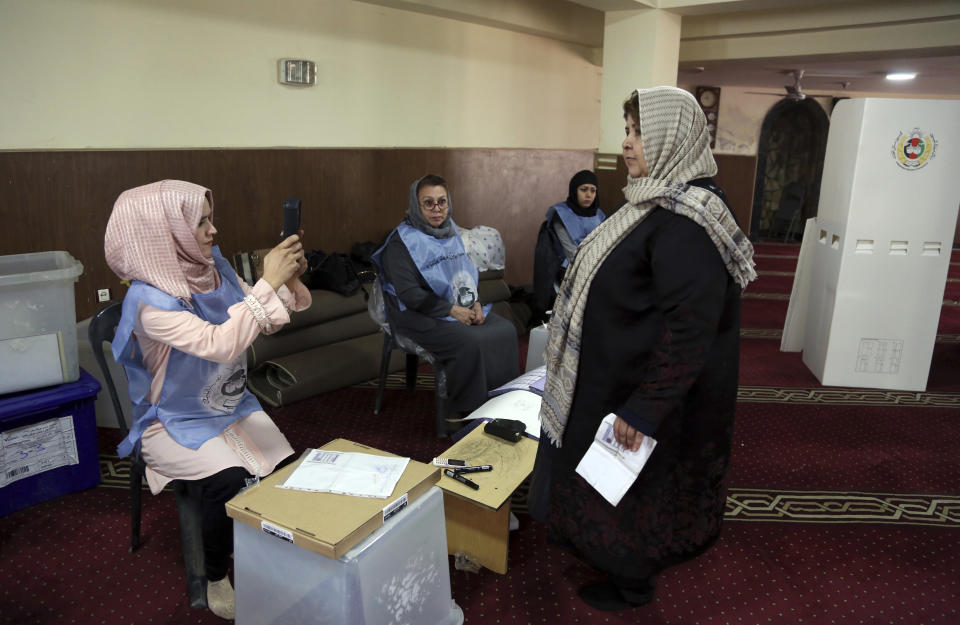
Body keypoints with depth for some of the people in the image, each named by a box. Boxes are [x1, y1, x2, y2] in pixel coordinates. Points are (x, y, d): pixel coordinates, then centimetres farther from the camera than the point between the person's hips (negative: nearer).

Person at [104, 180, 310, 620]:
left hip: (234, 406, 6)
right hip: (177, 422, -5)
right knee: (229, 479, -30)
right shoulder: (149, 298, -24)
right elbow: (221, 345, -37)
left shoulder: (213, 266, -4)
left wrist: (289, 281, -16)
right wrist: (268, 282, -36)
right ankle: (214, 578, 1)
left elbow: (267, 322, 2)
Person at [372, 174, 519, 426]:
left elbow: (466, 271, 17)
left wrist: (475, 303, -1)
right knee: (470, 343, -28)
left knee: (506, 331, -10)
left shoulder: (450, 231, 9)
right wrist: (451, 310, -21)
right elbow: (409, 292, -20)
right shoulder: (402, 241, -13)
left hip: (462, 307, 7)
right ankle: (461, 412, -10)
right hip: (422, 316, -7)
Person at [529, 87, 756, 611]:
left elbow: (690, 329, -29)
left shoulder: (685, 224, -26)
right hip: (620, 377, 9)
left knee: (632, 487, 11)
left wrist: (644, 410, -25)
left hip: (643, 392, -9)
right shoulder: (659, 204, 5)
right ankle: (621, 560, 46)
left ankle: (631, 584, 35)